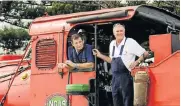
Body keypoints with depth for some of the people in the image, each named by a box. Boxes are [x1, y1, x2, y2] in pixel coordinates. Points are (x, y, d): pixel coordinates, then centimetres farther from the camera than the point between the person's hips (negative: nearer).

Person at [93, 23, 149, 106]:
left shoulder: (130, 42, -6)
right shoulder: (112, 44, 13)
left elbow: (145, 53, -4)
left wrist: (136, 62, -17)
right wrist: (100, 55, 16)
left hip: (126, 76, -6)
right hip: (115, 77, 7)